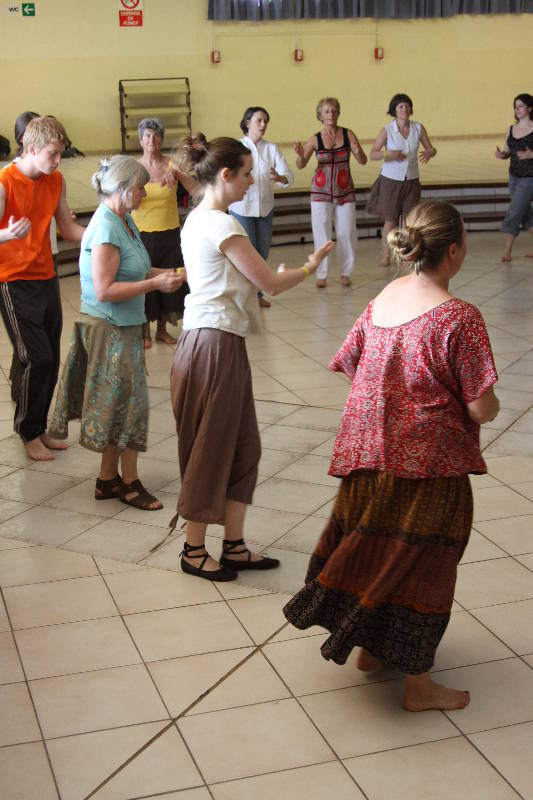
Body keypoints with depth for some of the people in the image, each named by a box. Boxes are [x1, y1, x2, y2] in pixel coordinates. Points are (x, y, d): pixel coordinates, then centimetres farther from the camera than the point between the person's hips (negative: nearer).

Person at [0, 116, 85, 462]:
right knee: (37, 359, -9)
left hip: (46, 278, 7)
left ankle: (40, 429, 23)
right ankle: (29, 433, 9)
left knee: (51, 360, 8)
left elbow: (70, 229, 11)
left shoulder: (56, 180, 6)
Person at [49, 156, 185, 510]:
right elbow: (104, 290, -24)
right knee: (128, 402, 0)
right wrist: (155, 284, -22)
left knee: (119, 404, 14)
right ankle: (129, 483, 14)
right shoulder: (106, 228, -20)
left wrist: (166, 273, 3)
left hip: (124, 326, 9)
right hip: (109, 328, -9)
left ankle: (108, 480, 25)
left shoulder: (125, 221, 8)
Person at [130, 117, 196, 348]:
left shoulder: (171, 165, -2)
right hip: (143, 233, -1)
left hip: (169, 233, 1)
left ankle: (162, 329, 26)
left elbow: (196, 189, -16)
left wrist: (177, 174, -32)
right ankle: (145, 331, 21)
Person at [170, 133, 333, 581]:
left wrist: (276, 280, 17)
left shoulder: (197, 220, 13)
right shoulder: (222, 225, -17)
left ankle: (234, 546, 22)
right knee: (210, 449, 3)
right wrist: (310, 266, 4)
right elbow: (270, 283, -12)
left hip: (210, 339, 10)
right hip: (215, 346, -10)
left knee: (242, 446, 14)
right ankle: (194, 551, 17)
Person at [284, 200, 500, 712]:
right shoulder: (458, 318, -20)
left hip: (369, 452, 7)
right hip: (428, 464, -6)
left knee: (373, 547, 21)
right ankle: (417, 684, 20)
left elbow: (348, 365, 9)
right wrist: (486, 406, 4)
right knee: (421, 562, 7)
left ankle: (370, 648, 38)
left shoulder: (381, 300, 0)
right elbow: (482, 409, -19)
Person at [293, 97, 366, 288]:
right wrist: (300, 155, -25)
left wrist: (358, 152, -26)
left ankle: (345, 273, 19)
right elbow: (301, 166, -4)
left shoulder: (348, 135, -2)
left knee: (347, 233, 3)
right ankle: (321, 275, 11)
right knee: (322, 233, -1)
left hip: (345, 192, 1)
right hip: (321, 192, -1)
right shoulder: (315, 139, -4)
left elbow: (363, 161, -4)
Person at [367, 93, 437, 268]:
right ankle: (386, 257, 16)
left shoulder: (418, 127, -5)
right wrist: (388, 154, -32)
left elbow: (432, 149, 0)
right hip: (390, 180, -2)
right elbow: (372, 155, -13)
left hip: (411, 180, 2)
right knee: (390, 221, 1)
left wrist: (429, 153, -24)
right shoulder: (387, 130, -11)